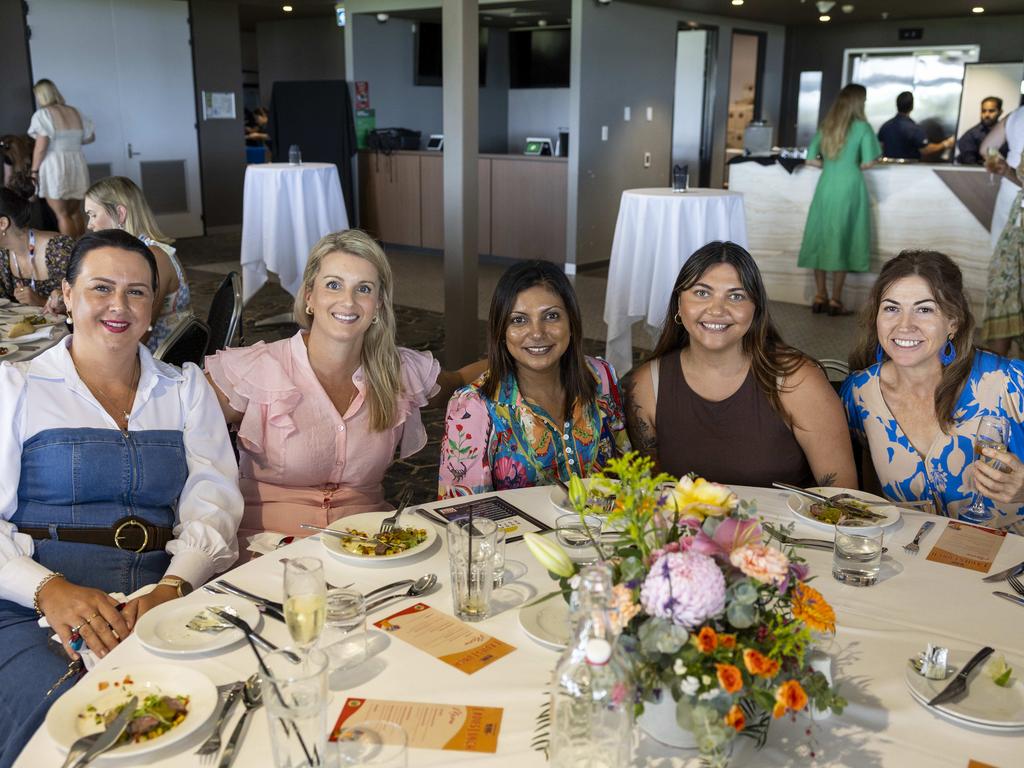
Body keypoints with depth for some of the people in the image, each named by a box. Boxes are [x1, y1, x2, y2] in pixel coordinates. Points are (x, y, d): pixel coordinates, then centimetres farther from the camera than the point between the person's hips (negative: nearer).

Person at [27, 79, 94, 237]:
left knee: (62, 214, -2)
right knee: (75, 211, 14)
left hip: (55, 166, -6)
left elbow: (41, 147, -13)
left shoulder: (42, 114, -7)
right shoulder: (75, 112, 11)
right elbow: (90, 137, 19)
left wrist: (34, 170, -5)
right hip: (77, 164, 6)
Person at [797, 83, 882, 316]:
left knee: (822, 238, 9)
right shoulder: (862, 127, -4)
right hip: (849, 188, -4)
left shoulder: (825, 126, 9)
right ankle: (835, 301, 3)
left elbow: (810, 159, 7)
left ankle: (820, 297, 10)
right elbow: (868, 162, -9)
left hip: (825, 187, 4)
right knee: (842, 241, 1)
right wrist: (852, 167, 10)